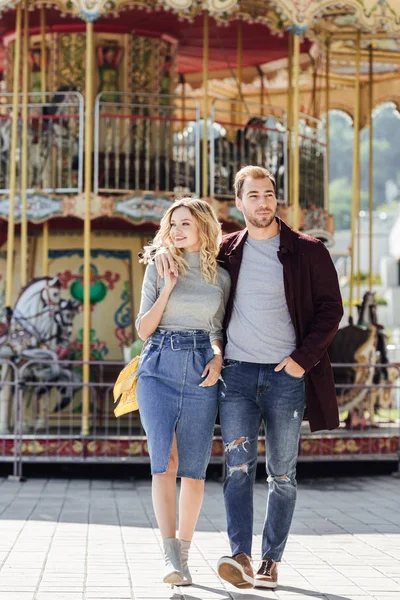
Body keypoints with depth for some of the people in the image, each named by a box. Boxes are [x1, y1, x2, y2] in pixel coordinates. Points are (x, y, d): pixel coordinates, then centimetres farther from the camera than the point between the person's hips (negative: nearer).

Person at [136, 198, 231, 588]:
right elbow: (143, 330, 4)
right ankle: (170, 556, -19)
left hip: (201, 371, 1)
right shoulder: (158, 269, 6)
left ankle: (183, 554, 15)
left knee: (193, 468, 2)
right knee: (165, 460, -15)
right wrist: (166, 291, -8)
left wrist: (217, 356, -3)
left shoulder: (220, 277, 9)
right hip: (159, 369, -1)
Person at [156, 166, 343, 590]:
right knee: (238, 464, -13)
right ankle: (241, 557, -20)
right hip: (236, 372, 1)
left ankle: (270, 562, 12)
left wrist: (304, 357, -9)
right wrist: (165, 251, -1)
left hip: (286, 375, -1)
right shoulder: (225, 250, 9)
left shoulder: (307, 252, 2)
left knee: (282, 474, 5)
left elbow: (331, 308, 1)